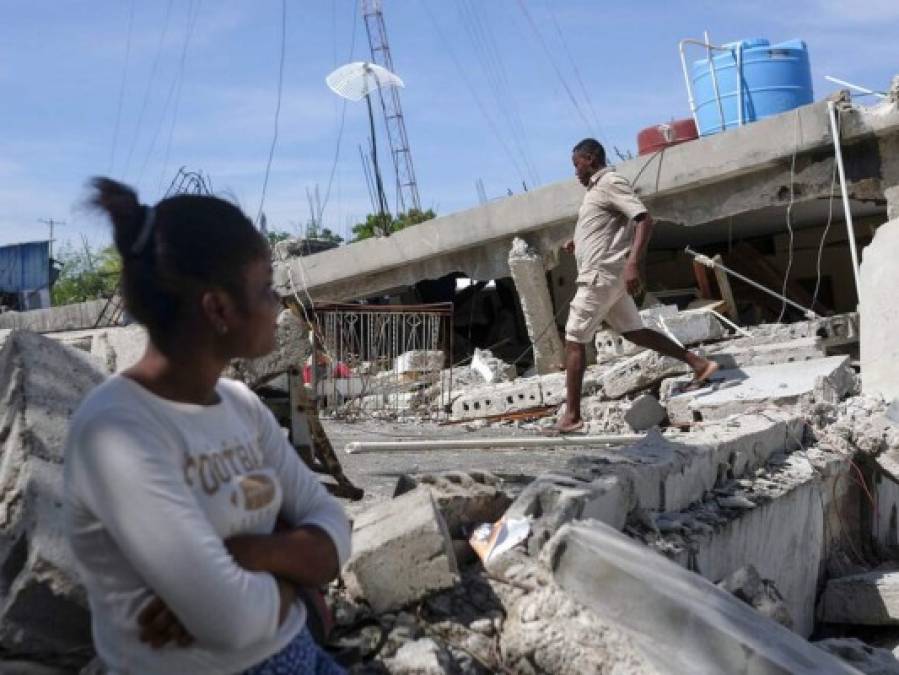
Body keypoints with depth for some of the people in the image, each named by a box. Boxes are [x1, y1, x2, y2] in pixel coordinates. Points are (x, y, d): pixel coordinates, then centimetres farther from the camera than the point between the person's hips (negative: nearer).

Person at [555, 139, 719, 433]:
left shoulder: (610, 182, -11)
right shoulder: (599, 188, 20)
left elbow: (645, 220, -21)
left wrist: (632, 263, -31)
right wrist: (579, 244, 19)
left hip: (601, 275, -10)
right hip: (605, 275, 10)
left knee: (574, 341, -6)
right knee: (634, 331, 14)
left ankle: (572, 415, -2)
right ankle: (699, 363, 14)